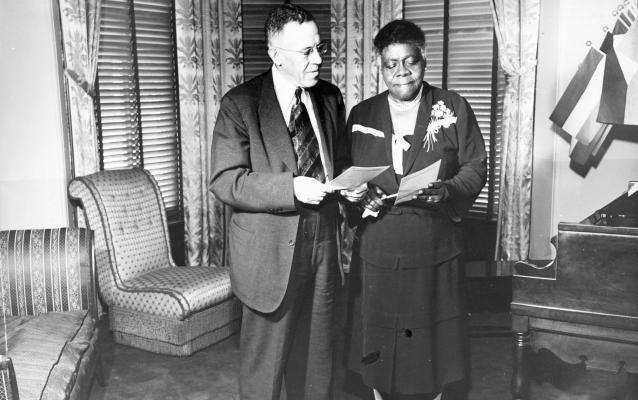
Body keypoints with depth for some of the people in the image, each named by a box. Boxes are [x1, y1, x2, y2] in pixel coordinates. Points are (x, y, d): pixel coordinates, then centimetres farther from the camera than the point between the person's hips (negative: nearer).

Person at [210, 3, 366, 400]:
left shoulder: (331, 98, 8)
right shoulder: (240, 104, -10)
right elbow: (224, 182, -14)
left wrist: (351, 185, -3)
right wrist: (291, 188, -25)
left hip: (322, 248, 5)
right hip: (269, 256, -5)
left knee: (317, 360, 17)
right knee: (264, 366, 8)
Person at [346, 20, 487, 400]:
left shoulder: (454, 108, 4)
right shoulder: (361, 114, 9)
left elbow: (476, 167, 2)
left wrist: (446, 191, -18)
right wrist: (361, 198, -10)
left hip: (436, 253, -1)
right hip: (377, 254, 2)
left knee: (434, 345, 8)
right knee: (380, 348, 10)